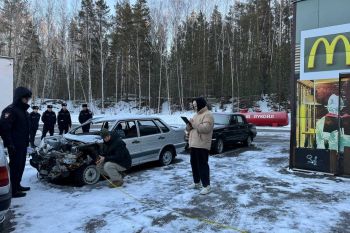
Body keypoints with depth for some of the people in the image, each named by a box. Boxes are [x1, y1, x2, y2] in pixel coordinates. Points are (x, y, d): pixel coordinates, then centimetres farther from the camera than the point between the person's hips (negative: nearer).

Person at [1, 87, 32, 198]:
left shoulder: (24, 110, 15)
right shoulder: (10, 110, -14)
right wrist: (9, 143, -22)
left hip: (22, 144, 9)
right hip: (15, 146, -9)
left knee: (21, 165, 16)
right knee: (15, 166, -5)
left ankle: (17, 185, 29)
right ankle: (13, 190, 3)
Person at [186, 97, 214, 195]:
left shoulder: (207, 115, -10)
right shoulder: (196, 115, 20)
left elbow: (206, 128, -25)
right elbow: (189, 129, 21)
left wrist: (195, 124, -21)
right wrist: (189, 125, -2)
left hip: (202, 145, -9)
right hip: (194, 144, 10)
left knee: (202, 165, -8)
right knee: (194, 164, 15)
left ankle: (206, 186, -1)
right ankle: (196, 182, 29)